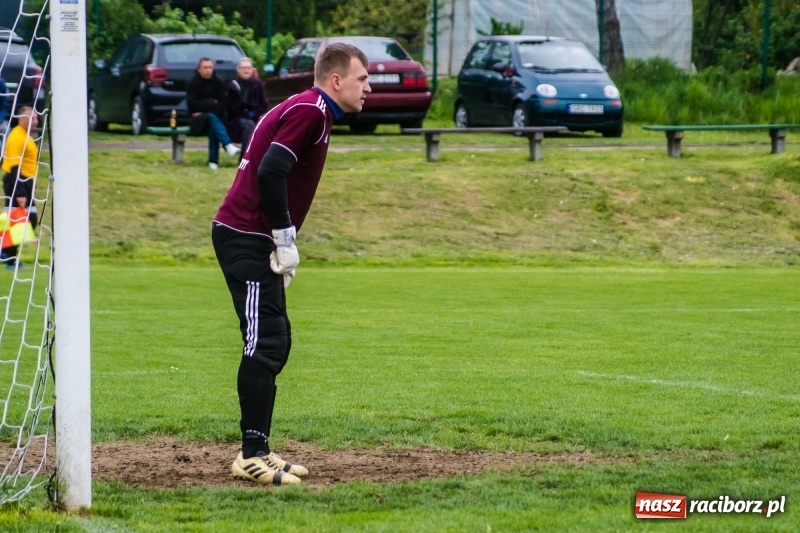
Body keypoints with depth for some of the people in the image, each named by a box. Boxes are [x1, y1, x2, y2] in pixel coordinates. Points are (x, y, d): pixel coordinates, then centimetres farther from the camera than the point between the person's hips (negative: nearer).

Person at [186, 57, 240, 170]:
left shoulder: (219, 82, 1)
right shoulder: (192, 83, -1)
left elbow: (221, 106, -5)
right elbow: (192, 104, -12)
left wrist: (203, 106, -14)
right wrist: (212, 102, -12)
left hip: (216, 116, 1)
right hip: (199, 119, -1)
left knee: (213, 128, -34)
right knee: (211, 118, -35)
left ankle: (213, 161, -32)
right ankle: (227, 144, -50)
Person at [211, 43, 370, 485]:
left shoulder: (310, 111, 18)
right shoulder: (310, 112, -13)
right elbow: (270, 172, -23)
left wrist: (284, 242, 13)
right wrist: (285, 238, -17)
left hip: (253, 241, 11)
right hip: (246, 237, -11)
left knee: (275, 343, 13)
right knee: (264, 343, -12)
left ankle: (258, 451, 17)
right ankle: (252, 456, -12)